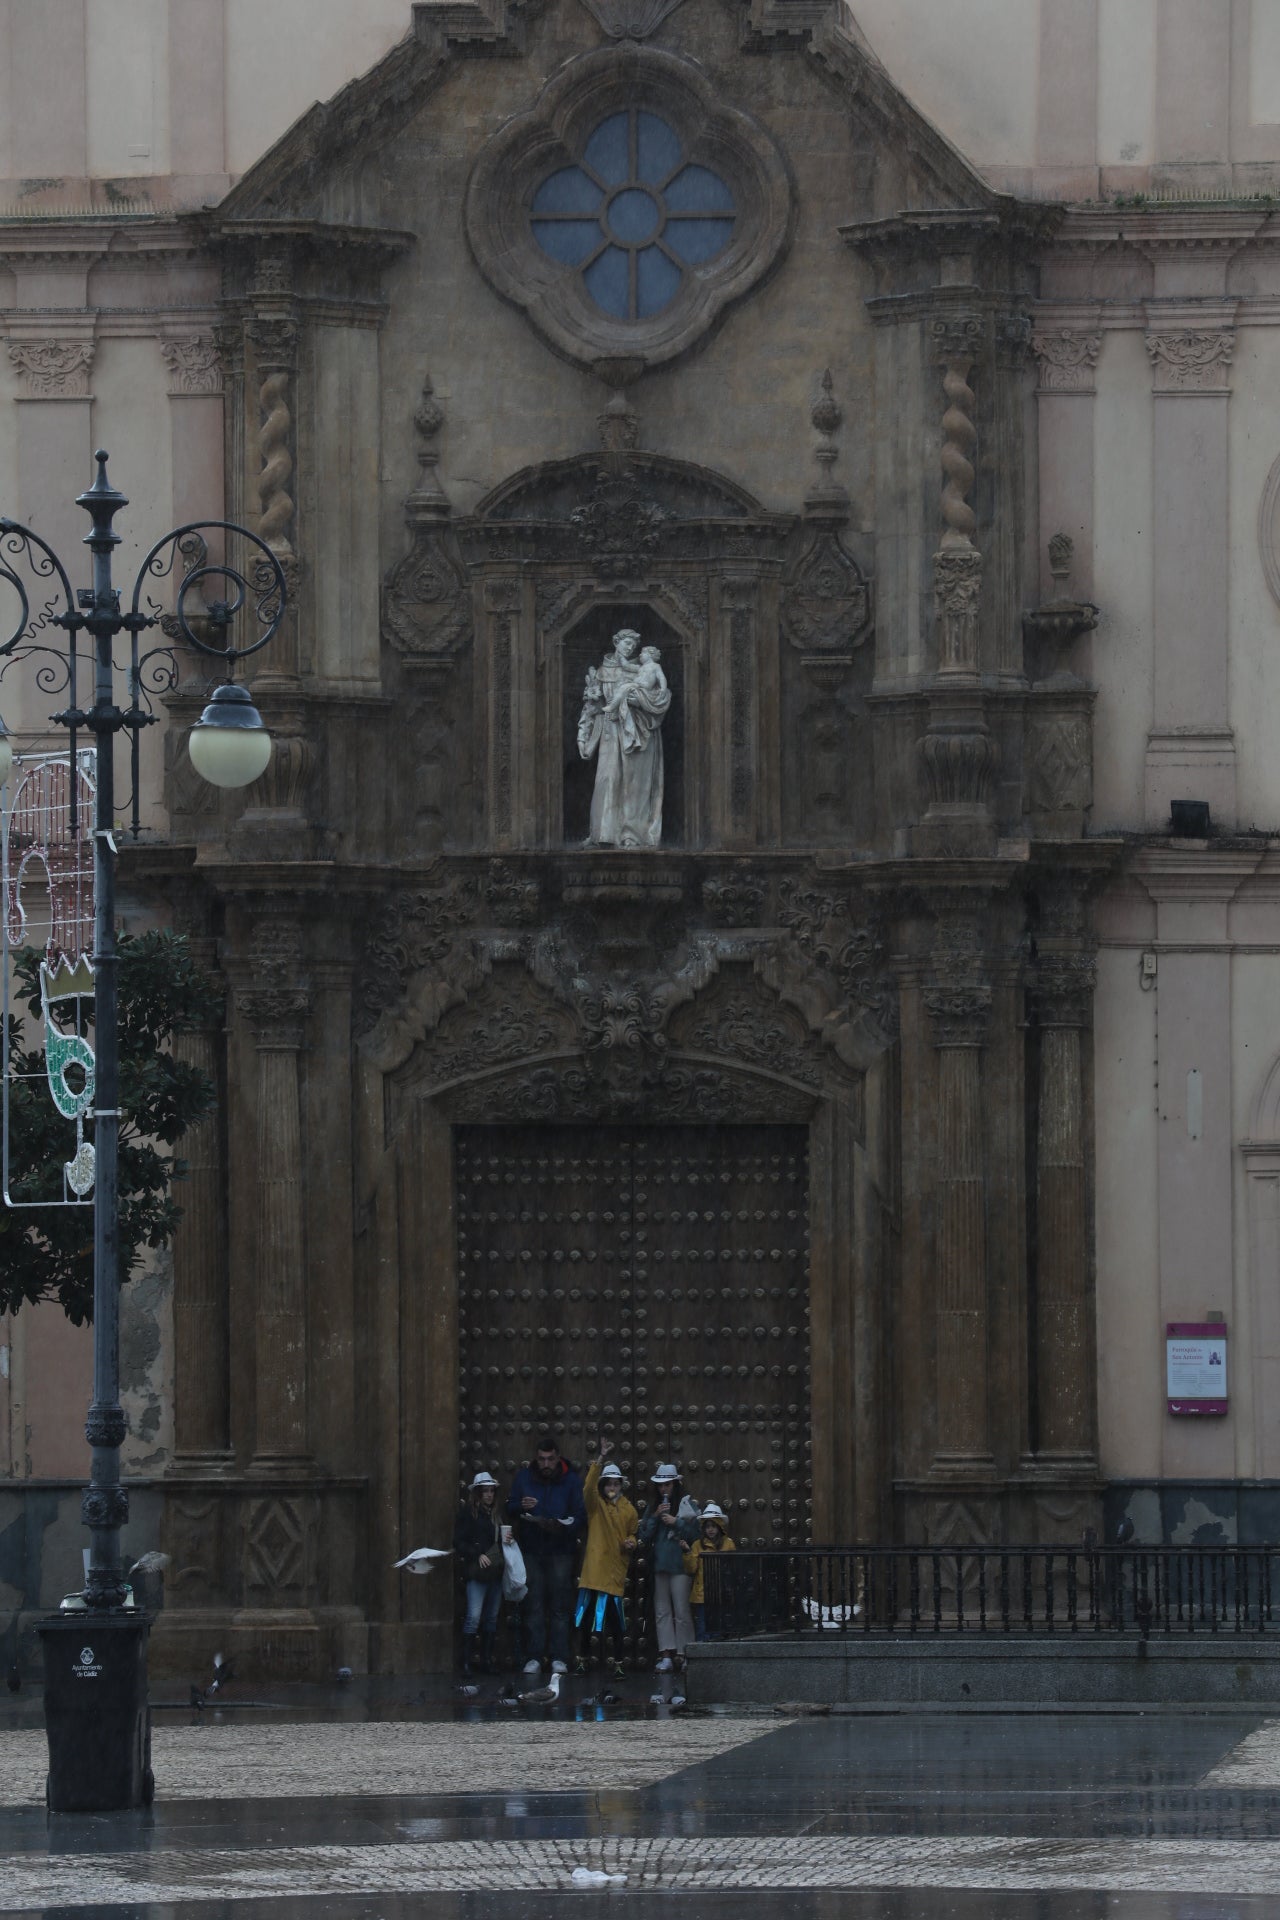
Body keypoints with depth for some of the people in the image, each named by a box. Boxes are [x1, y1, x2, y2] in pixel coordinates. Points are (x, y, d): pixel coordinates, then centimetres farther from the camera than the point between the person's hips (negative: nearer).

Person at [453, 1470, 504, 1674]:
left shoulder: (495, 1514, 17)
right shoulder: (468, 1512, -1)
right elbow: (459, 1542, -6)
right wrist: (477, 1556, -15)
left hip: (495, 1572, 6)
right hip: (477, 1573, -6)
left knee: (492, 1617, 7)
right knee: (474, 1615, -13)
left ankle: (487, 1660, 11)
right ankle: (466, 1661, -10)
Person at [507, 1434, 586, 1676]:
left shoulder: (571, 1480, 0)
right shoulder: (524, 1477, 5)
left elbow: (580, 1516, -4)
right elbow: (509, 1508, 8)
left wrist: (562, 1527, -22)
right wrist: (520, 1507, -16)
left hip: (560, 1550, -1)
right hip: (531, 1551, 1)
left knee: (560, 1606, -1)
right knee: (533, 1605, 0)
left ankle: (559, 1658, 2)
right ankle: (533, 1658, 1)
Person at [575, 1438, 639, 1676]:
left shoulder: (628, 1510, 8)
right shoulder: (596, 1504, 1)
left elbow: (633, 1533, 21)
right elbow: (589, 1487, -18)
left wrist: (631, 1542, -4)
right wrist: (601, 1459, -28)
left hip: (616, 1570, 1)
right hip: (595, 1566, -1)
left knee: (617, 1621, 0)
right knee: (587, 1618, 4)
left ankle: (618, 1663, 7)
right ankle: (582, 1660, 16)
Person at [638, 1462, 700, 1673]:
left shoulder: (687, 1505, 1)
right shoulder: (653, 1507, 14)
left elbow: (695, 1533, -5)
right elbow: (644, 1536, 8)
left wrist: (676, 1522, -13)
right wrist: (655, 1517, -4)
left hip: (680, 1565, -5)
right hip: (659, 1565, 5)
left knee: (682, 1611, -6)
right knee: (662, 1612, 2)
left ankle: (683, 1655, -4)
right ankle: (666, 1655, 2)